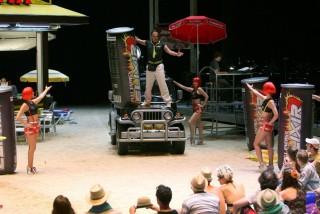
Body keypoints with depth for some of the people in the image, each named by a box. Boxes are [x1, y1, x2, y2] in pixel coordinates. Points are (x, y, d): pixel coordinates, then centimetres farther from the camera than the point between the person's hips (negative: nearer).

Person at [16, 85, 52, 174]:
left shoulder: (33, 102, 10)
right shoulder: (25, 105, -15)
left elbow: (41, 97, 31)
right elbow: (18, 117, -22)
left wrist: (46, 90, 45)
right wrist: (25, 124, -18)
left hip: (36, 126, 8)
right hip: (30, 127, -8)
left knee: (33, 148, 11)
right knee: (32, 148, -7)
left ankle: (31, 166, 16)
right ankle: (29, 167, -2)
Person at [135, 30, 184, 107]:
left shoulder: (162, 44, -3)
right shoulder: (148, 43, 4)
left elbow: (169, 51, -12)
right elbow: (138, 40, -2)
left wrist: (176, 54, -29)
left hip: (159, 66, -3)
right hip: (150, 66, 3)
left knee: (162, 84, -7)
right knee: (148, 85, 10)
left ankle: (168, 101, -3)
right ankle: (147, 101, 26)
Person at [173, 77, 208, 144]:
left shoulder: (199, 89, -7)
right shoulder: (192, 90, 13)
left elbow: (206, 96, -11)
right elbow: (182, 87, 17)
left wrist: (203, 105, -9)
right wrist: (175, 82, 12)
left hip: (199, 109, -8)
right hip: (194, 108, 8)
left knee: (190, 122, -15)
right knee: (199, 124, 11)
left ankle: (192, 138, -14)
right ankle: (201, 139, 15)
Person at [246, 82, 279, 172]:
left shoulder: (270, 102, -19)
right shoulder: (265, 99, 6)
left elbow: (276, 115, -27)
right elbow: (257, 94, 27)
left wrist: (269, 122, -18)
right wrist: (250, 88, 39)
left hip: (266, 125, -9)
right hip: (266, 126, 9)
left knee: (256, 144, -4)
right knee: (269, 145, 11)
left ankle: (262, 164, -8)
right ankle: (270, 165, 16)